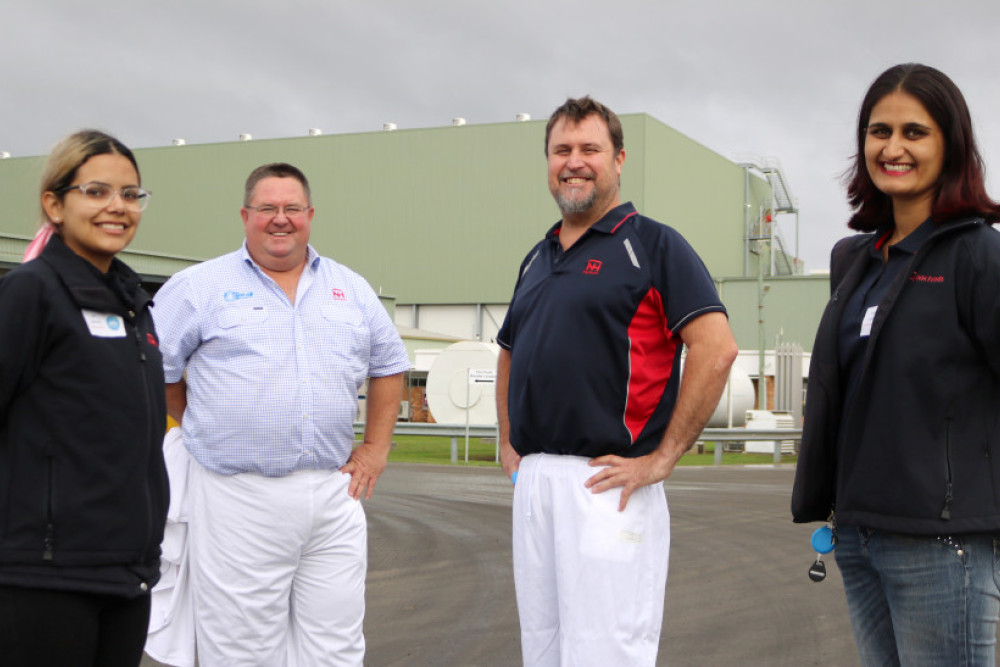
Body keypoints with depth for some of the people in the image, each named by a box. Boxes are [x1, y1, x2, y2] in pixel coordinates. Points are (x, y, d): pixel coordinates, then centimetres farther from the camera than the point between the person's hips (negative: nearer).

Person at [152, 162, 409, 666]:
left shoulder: (350, 289, 14)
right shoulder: (199, 287, 2)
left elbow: (389, 364, 23)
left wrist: (377, 446, 15)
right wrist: (202, 430, 4)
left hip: (333, 494, 4)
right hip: (239, 497, -3)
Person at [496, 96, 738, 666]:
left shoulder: (652, 245, -4)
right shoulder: (537, 259, 18)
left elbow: (717, 348, -15)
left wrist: (663, 458, -16)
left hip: (607, 486, -7)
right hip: (533, 483, 7)